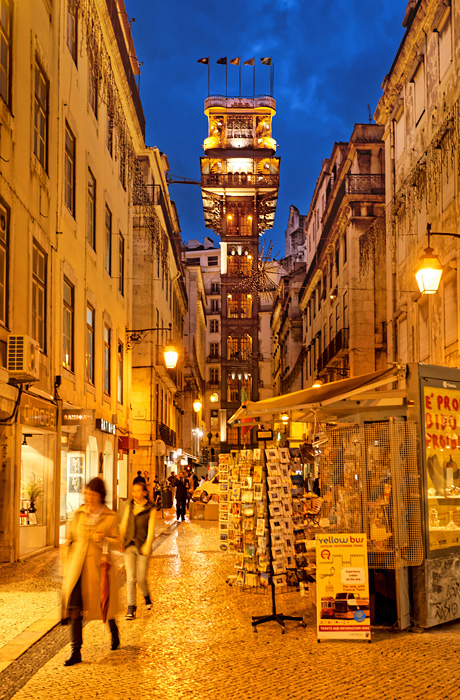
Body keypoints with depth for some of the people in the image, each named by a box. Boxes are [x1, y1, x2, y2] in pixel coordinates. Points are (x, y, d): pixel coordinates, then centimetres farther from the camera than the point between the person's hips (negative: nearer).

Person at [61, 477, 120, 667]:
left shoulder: (110, 517, -3)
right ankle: (76, 651, -3)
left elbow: (117, 543, 0)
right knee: (74, 607, -8)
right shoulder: (79, 514, 4)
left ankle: (114, 632, 43)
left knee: (104, 604, 12)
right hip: (78, 567, 2)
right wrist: (67, 567, 9)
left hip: (99, 566, -2)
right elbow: (70, 539, 11)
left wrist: (103, 539, -20)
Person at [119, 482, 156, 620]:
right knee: (130, 578, -5)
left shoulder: (150, 509, -4)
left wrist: (147, 546, -16)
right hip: (129, 546, 3)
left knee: (141, 579, 1)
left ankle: (146, 596, 33)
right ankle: (131, 608, 1)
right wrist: (120, 542, 5)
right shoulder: (129, 506, 7)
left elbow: (151, 529, -6)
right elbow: (123, 526, 11)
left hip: (143, 547, -2)